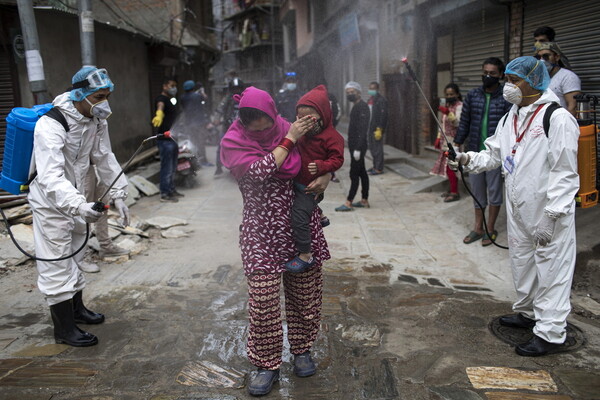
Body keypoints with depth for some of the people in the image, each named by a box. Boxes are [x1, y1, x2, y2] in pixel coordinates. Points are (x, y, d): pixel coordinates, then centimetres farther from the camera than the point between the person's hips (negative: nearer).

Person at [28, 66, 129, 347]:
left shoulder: (96, 120, -4)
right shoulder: (51, 124, -28)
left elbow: (105, 159, 4)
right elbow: (50, 176, -37)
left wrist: (118, 194, -4)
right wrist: (78, 205, -49)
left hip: (75, 199, 8)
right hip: (50, 202, -8)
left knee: (73, 257, 22)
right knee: (56, 263, -1)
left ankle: (76, 308, 40)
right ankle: (64, 329, 12)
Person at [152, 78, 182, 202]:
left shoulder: (170, 101, 21)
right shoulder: (162, 98, -10)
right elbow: (160, 105, -36)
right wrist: (159, 113, -59)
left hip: (173, 138, 10)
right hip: (165, 139, -10)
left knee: (173, 167, 17)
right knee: (167, 167, -8)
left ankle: (171, 190, 27)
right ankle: (164, 194, -2)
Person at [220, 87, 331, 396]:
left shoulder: (290, 131, 2)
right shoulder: (233, 143, -6)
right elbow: (260, 171, -21)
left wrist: (325, 177, -7)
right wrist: (289, 140, -17)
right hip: (262, 233, -3)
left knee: (305, 294, 11)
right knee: (263, 301, -3)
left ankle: (302, 350, 34)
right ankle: (267, 365, 18)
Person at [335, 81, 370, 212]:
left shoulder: (362, 106, -14)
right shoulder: (356, 106, 17)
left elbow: (362, 129, -21)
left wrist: (358, 148, -25)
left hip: (358, 146, -10)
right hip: (355, 146, 10)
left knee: (354, 174, -7)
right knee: (362, 173, 12)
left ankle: (349, 203, -5)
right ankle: (364, 200, 18)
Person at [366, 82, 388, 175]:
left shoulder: (381, 100, -12)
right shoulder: (370, 100, 16)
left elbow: (383, 116, -17)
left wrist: (379, 129, -21)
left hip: (377, 129, -9)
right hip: (370, 128, 9)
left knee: (377, 149, -6)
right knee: (372, 148, 14)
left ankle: (379, 169, 0)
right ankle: (375, 166, 24)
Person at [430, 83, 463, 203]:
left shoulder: (459, 105, -8)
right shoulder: (447, 105, 18)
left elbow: (457, 123, -21)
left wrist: (448, 113, -36)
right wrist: (439, 137, 18)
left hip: (453, 140, -8)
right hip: (445, 140, 8)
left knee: (450, 166, -11)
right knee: (447, 166, 8)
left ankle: (455, 192, -6)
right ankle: (452, 189, 17)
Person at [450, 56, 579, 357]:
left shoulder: (557, 118, -17)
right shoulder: (512, 117, 9)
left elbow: (564, 173, -19)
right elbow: (495, 155, 13)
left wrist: (549, 217, -21)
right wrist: (470, 159, -7)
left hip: (549, 211, -8)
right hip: (518, 207, 9)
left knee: (551, 269, 1)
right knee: (521, 261, 21)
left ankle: (550, 333, 13)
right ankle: (527, 312, 41)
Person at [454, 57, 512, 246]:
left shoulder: (507, 98, -5)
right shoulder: (472, 95, 5)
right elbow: (464, 122, 8)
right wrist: (456, 145, 5)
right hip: (474, 152, 4)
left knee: (494, 191, 8)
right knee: (477, 190, 13)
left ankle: (490, 229, 22)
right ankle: (478, 228, 25)